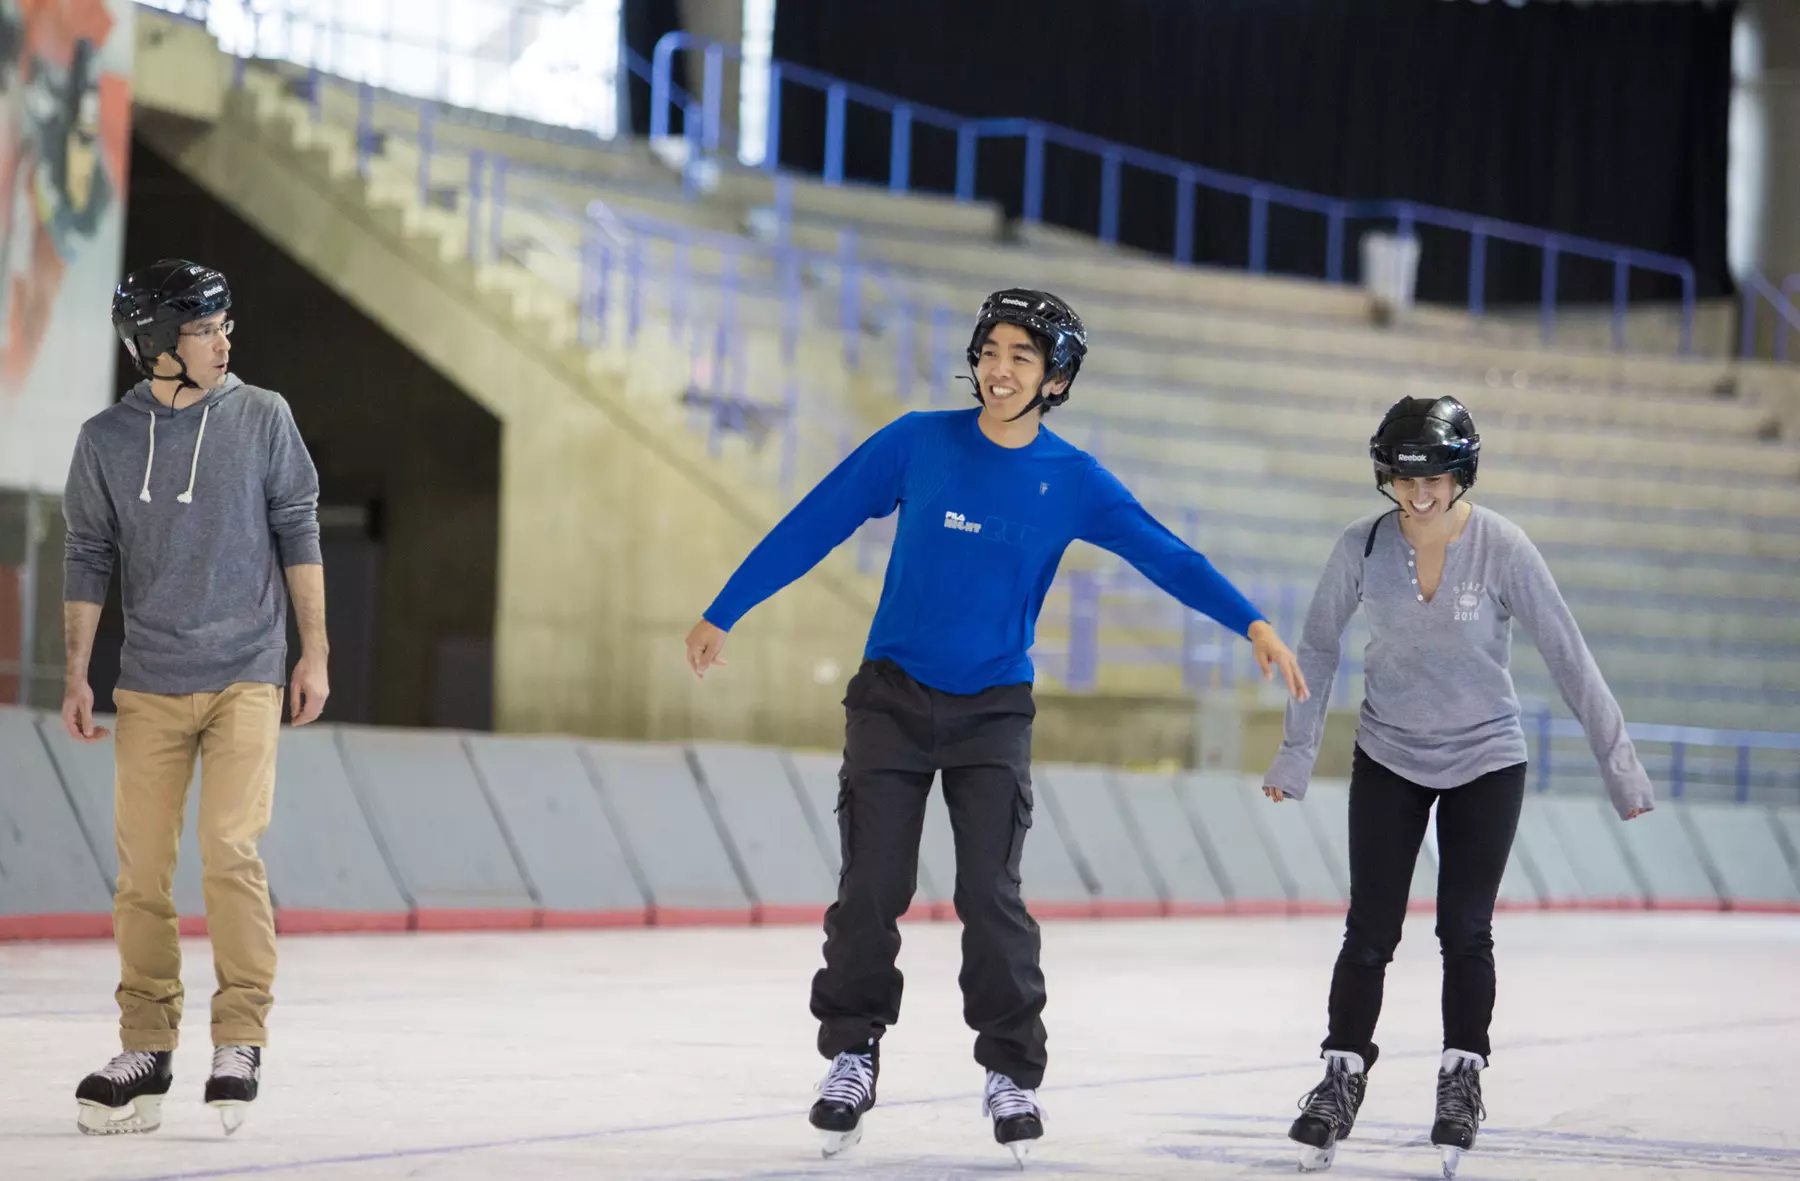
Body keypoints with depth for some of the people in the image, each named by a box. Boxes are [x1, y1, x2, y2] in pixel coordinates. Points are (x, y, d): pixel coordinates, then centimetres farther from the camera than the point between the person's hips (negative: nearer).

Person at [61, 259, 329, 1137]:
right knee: (142, 870, 2)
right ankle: (145, 1050, 14)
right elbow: (88, 559, 9)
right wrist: (76, 676, 6)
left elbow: (298, 535, 4)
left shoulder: (260, 417, 0)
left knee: (229, 848, -15)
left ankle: (240, 1038, -5)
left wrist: (314, 653, 0)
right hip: (148, 686, 2)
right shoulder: (107, 439, 3)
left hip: (245, 676, -2)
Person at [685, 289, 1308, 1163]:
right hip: (894, 696, 0)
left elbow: (1165, 556, -7)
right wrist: (723, 613, 0)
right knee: (871, 889, -3)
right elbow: (812, 526, -1)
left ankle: (1011, 1072, 6)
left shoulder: (1072, 481, -3)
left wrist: (1251, 623, -21)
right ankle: (852, 1053, 15)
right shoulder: (917, 444, -5)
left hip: (994, 709, 0)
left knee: (991, 894, -7)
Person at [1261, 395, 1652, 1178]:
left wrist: (1619, 760, -10)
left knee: (1465, 931, -1)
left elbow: (1568, 657, -13)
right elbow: (1319, 646, 0)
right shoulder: (1364, 546, -14)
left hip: (1485, 761, -1)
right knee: (1369, 932, 1)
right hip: (1388, 760, 1)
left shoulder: (1502, 548, -18)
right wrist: (1296, 753, 2)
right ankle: (1342, 1079, 16)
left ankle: (1462, 1083, 16)